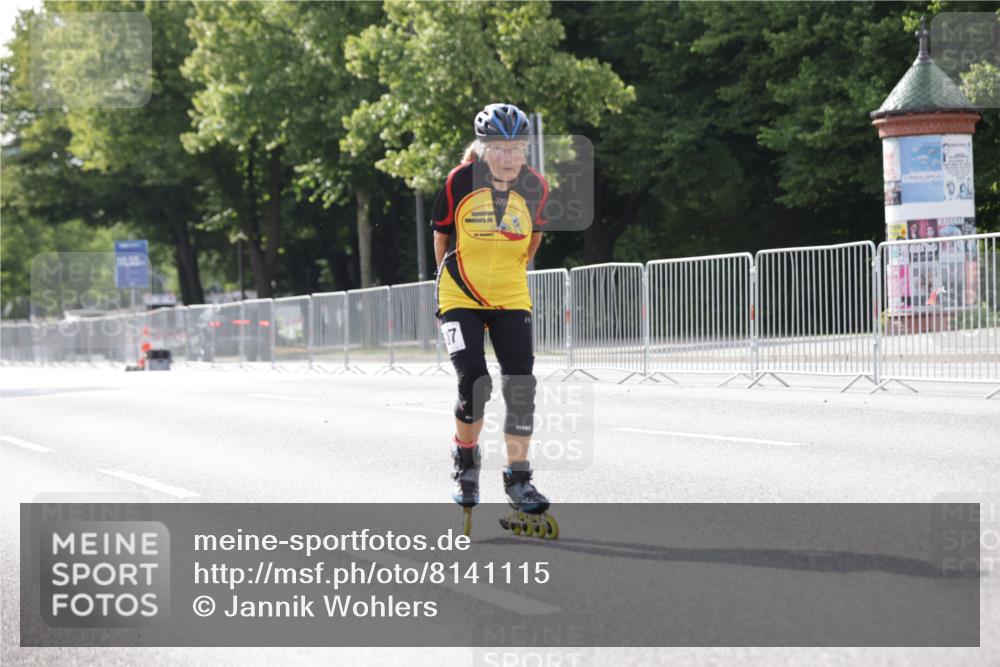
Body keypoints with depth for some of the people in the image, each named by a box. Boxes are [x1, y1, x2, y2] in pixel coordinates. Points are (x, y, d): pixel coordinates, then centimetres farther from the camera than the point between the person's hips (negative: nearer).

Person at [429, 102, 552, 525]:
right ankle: (465, 458, 12)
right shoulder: (460, 183, -14)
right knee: (473, 381, -15)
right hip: (460, 299, -2)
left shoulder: (535, 187, -8)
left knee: (520, 387, -6)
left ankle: (518, 480, 4)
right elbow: (441, 235, 2)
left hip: (511, 300, 2)